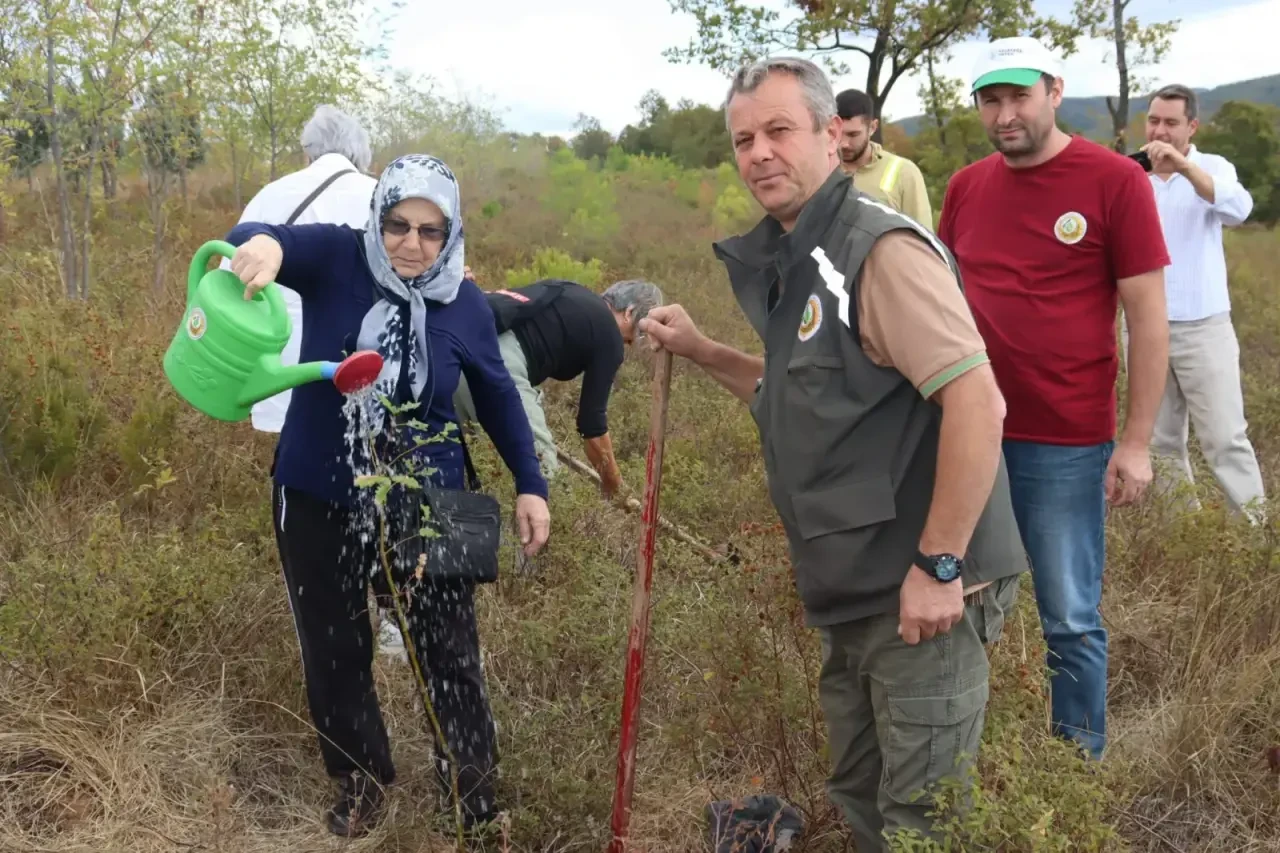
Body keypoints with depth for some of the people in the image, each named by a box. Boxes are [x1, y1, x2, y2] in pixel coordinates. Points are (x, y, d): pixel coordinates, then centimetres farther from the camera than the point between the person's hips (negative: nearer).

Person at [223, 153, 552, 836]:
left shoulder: (465, 305, -7)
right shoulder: (336, 258, -12)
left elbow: (497, 397, 7)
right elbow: (249, 238, -28)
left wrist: (531, 485, 7)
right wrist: (264, 243, -52)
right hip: (317, 499, 0)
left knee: (448, 651, 7)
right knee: (333, 651, 15)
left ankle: (473, 787, 28)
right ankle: (360, 778, 38)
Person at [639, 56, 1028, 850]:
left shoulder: (881, 247, -18)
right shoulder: (791, 260, 11)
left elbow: (976, 401, -26)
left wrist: (939, 566, -24)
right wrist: (701, 352, 12)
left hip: (921, 591, -9)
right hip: (856, 591, 9)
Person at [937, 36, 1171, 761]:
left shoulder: (1114, 180, -7)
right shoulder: (965, 188, 7)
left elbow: (1149, 315, -7)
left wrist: (1137, 441, -10)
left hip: (1066, 443, -5)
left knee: (1071, 622, 4)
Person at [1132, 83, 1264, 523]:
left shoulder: (1212, 168, 1)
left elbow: (1238, 208, -20)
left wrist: (1183, 165, -32)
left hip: (1202, 327, -2)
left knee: (1225, 438, -3)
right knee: (1161, 442, 8)